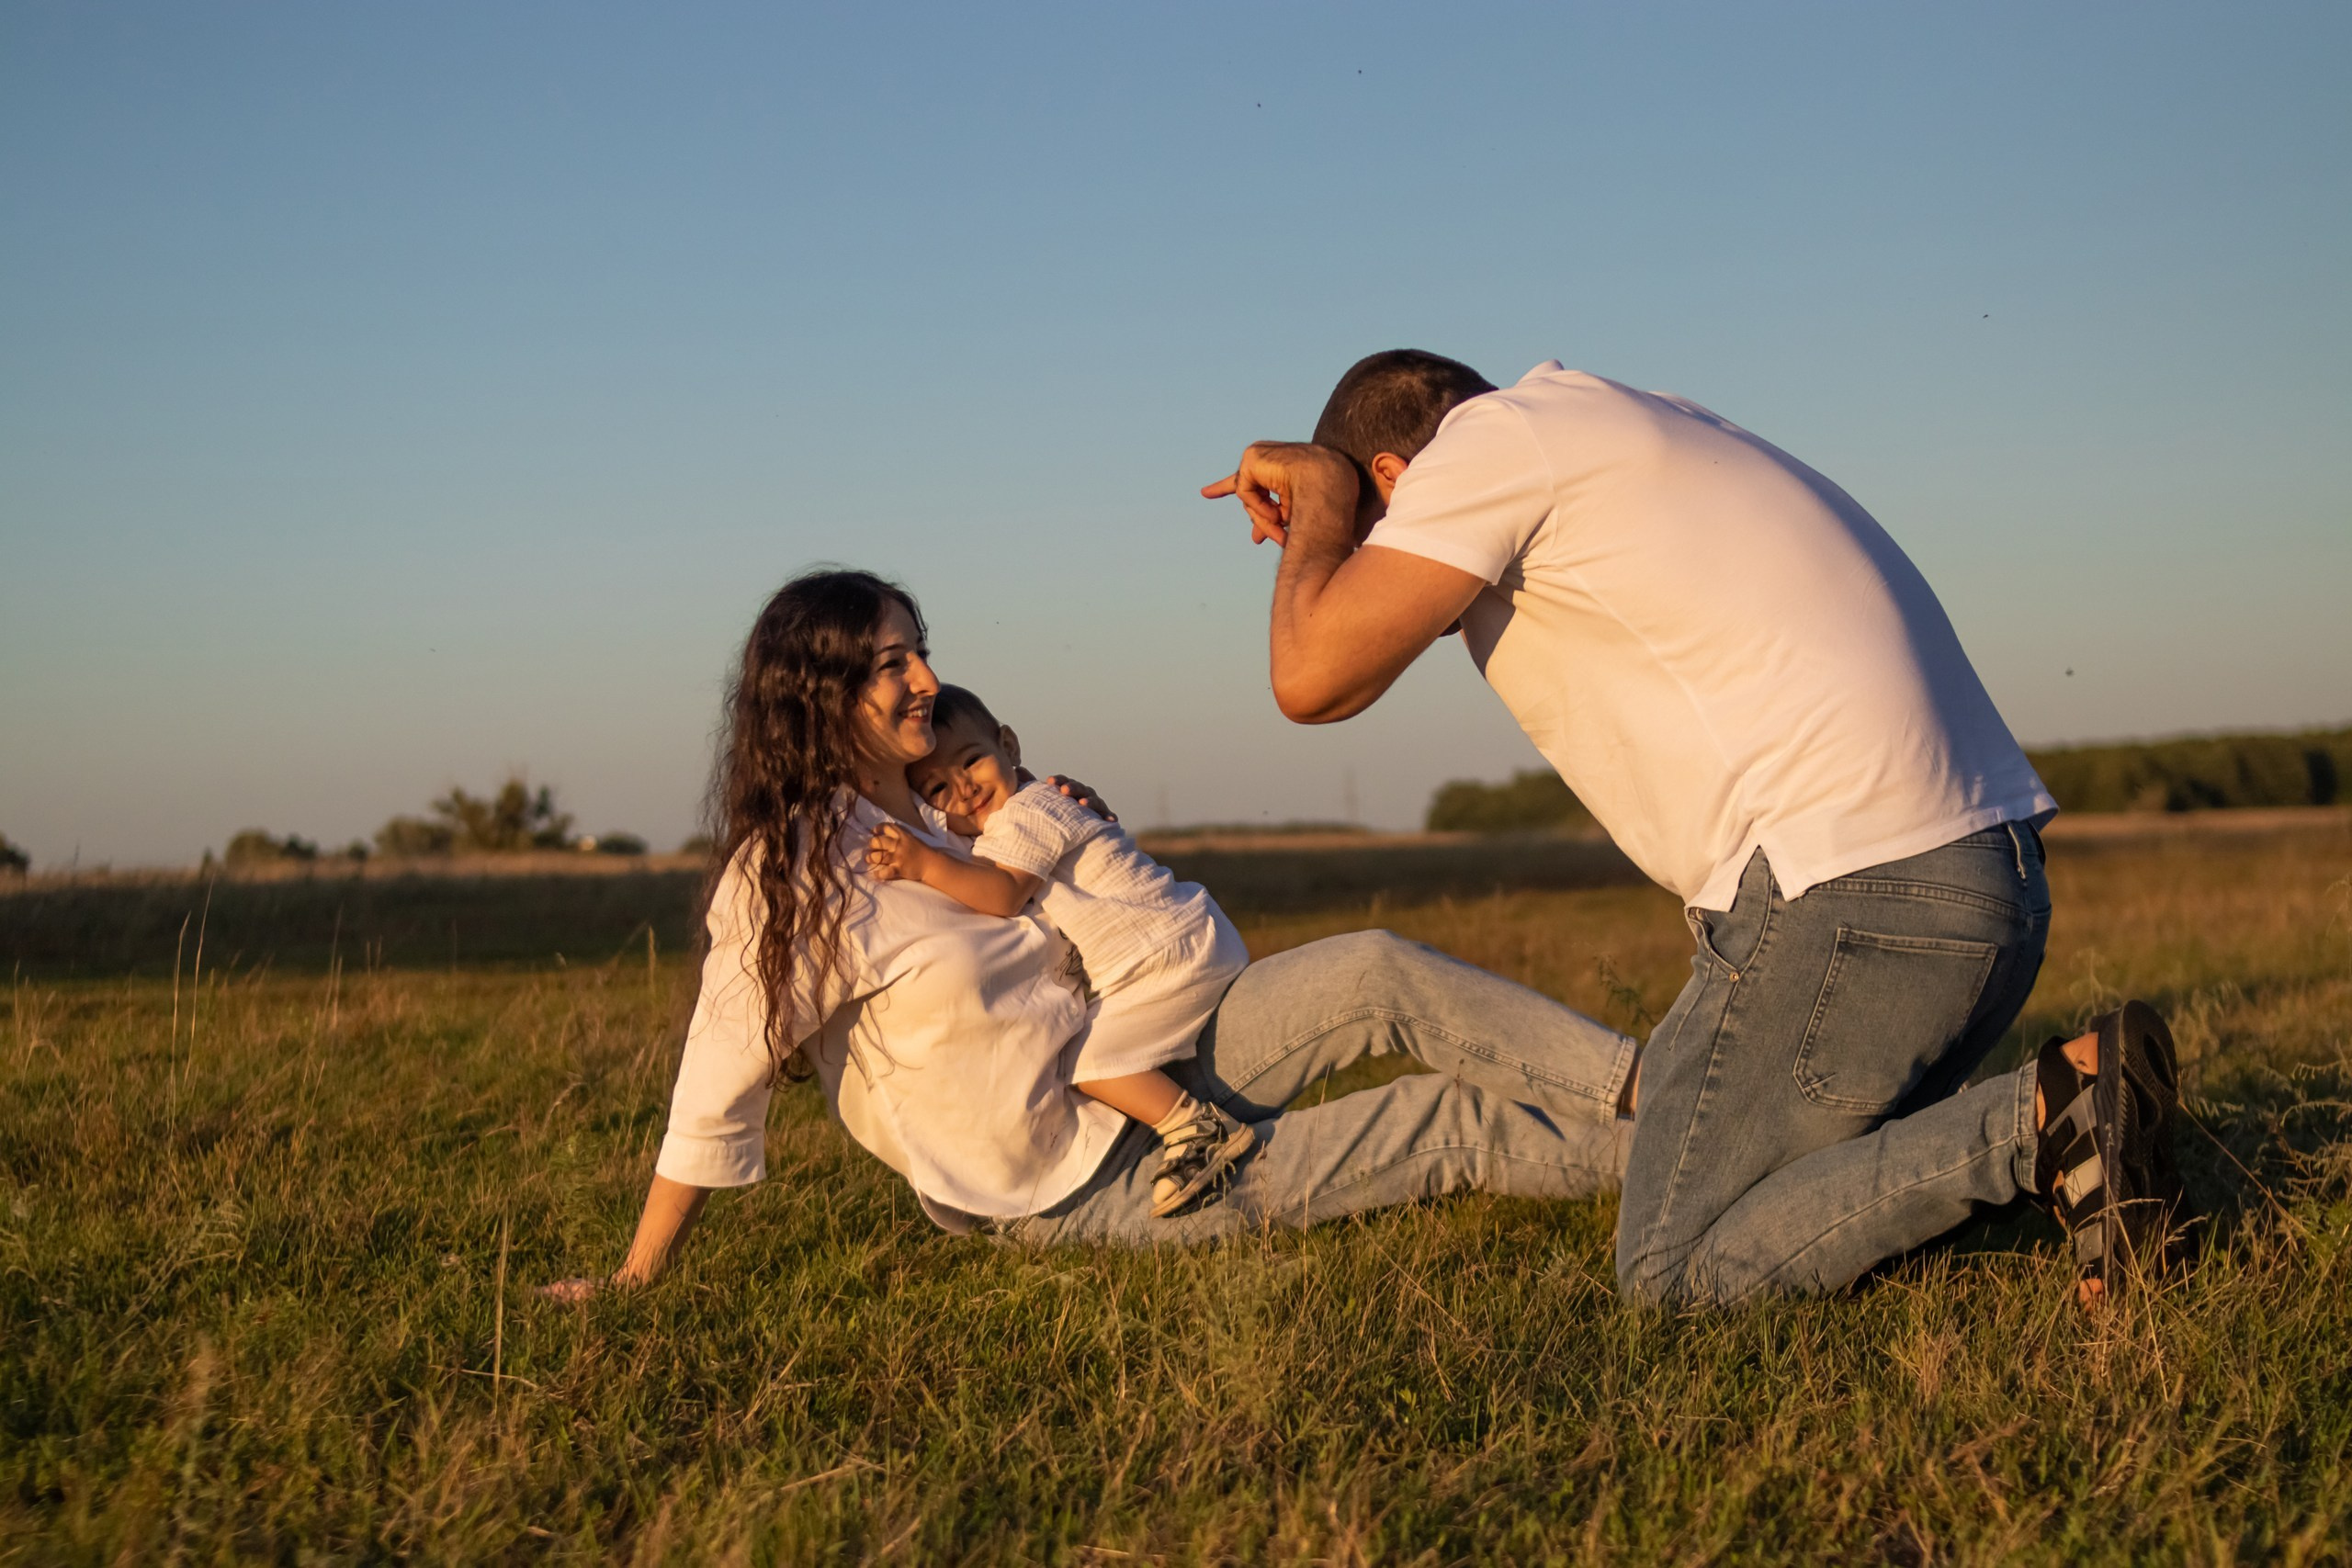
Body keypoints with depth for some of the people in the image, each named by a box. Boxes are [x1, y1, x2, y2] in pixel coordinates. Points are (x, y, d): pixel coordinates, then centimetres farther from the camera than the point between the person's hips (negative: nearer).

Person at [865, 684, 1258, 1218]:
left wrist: (927, 866, -32)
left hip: (1173, 956, -11)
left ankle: (1199, 1129, -17)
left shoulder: (1025, 812, -14)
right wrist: (908, 869, 7)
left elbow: (1004, 897, -27)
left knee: (1088, 1060, -15)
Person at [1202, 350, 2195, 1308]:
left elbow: (1315, 677, -8)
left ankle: (2042, 1122, -10)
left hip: (1850, 888, -10)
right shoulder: (1625, 433, 26)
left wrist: (1319, 497, 9)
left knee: (1673, 1268, 1)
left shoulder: (1493, 436, -2)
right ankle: (2076, 1107, 5)